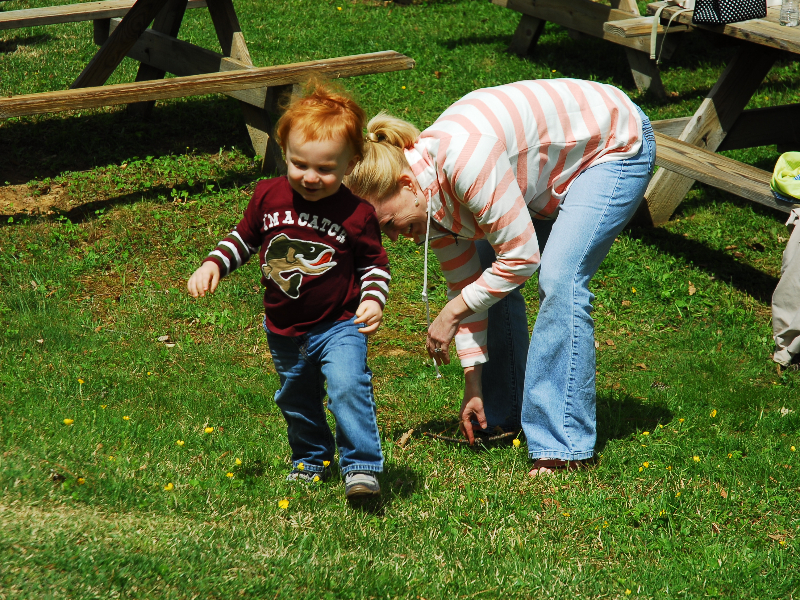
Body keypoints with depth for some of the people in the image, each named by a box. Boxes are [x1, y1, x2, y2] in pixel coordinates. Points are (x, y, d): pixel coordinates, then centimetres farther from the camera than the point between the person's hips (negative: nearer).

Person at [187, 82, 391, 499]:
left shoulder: (356, 214, -16)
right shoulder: (269, 197, -7)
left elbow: (374, 265, -3)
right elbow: (243, 238, 10)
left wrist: (373, 300, -19)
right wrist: (213, 265, -3)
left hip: (338, 326, -4)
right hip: (284, 331, 4)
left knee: (348, 386, -26)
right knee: (297, 402, 21)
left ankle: (361, 467, -17)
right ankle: (311, 460, 45)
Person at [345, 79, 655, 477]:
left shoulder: (466, 162, -36)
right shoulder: (429, 193, -8)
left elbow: (521, 257, -30)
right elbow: (464, 282, 0)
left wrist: (452, 314, -19)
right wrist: (473, 385, 0)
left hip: (615, 145, -9)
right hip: (556, 170, 9)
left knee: (559, 283, -22)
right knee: (490, 279, 5)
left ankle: (563, 446, -21)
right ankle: (502, 415, 19)